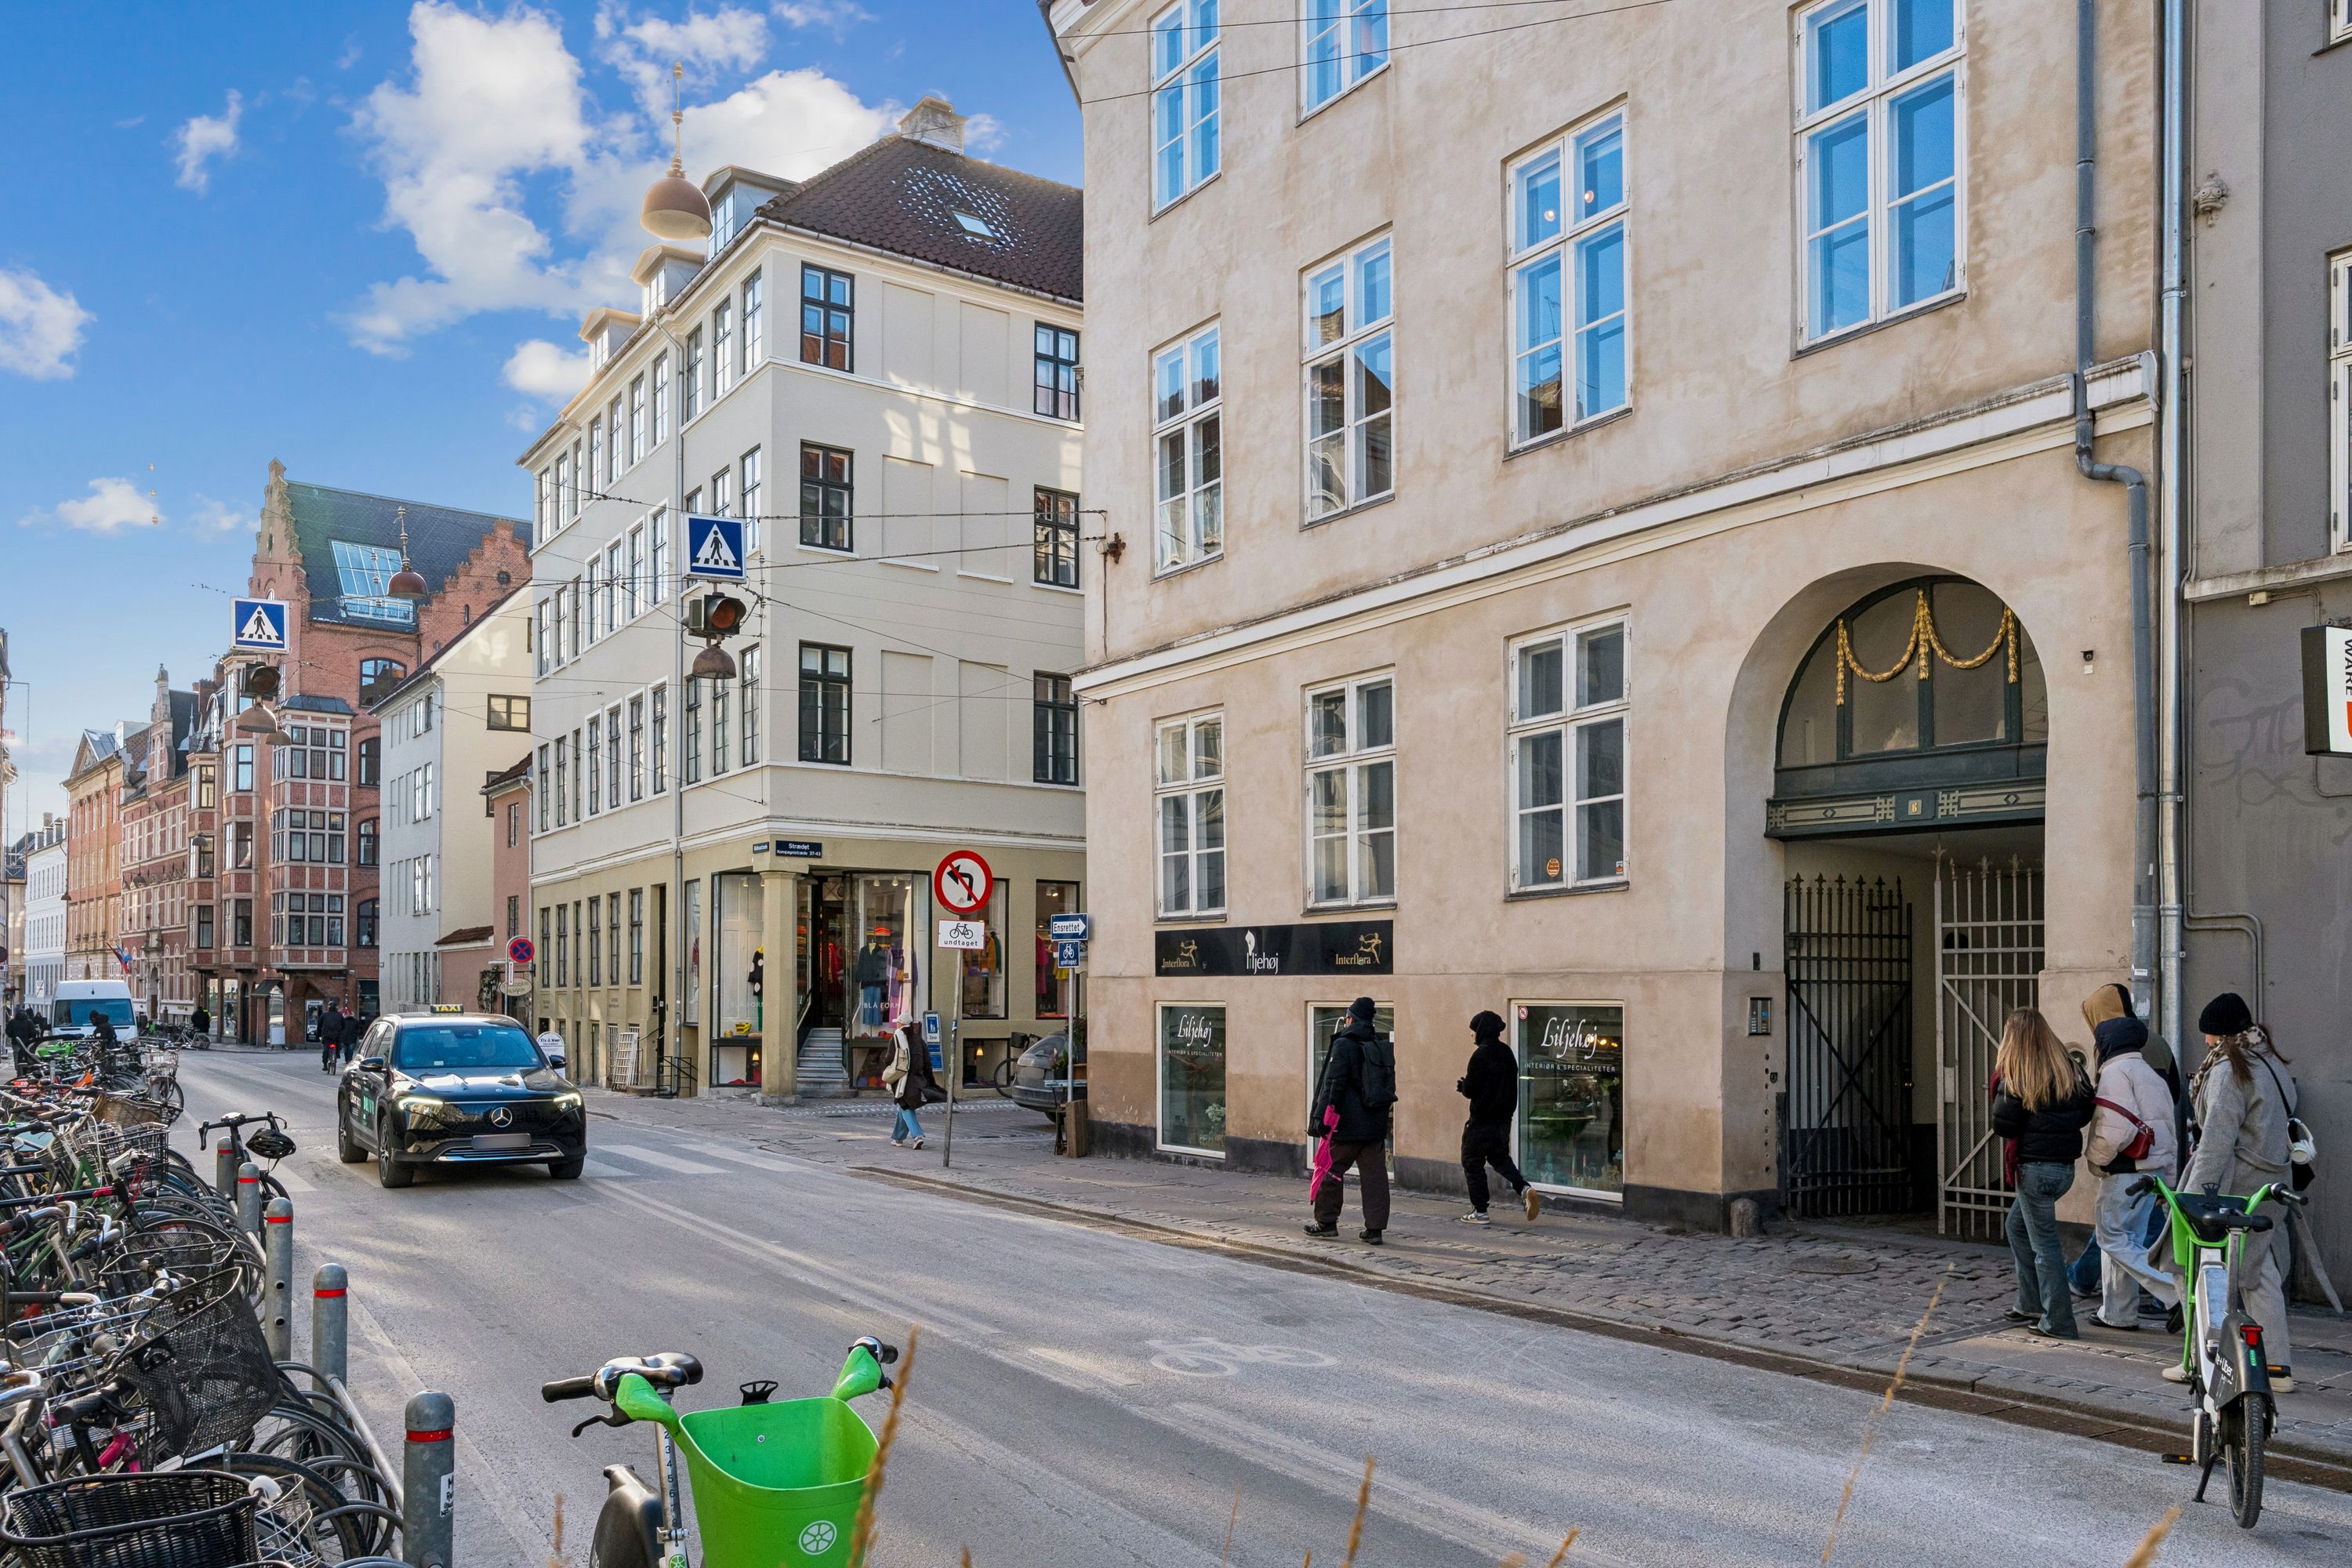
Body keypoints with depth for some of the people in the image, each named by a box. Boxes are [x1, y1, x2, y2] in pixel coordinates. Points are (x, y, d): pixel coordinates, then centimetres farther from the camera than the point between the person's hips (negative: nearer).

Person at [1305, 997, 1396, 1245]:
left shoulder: (1344, 1045, -10)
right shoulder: (1382, 1047, 11)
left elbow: (1333, 1084, -15)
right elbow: (1390, 1084, 16)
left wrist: (1320, 1115, -15)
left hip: (1348, 1124, -6)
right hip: (1376, 1123, 6)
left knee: (1331, 1169, 7)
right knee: (1375, 1174, 6)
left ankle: (1326, 1222, 14)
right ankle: (1375, 1227, 5)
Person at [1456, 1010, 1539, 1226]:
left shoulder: (1481, 1055, -18)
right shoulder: (1506, 1052, 7)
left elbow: (1470, 1091, -17)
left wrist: (1461, 1084, 6)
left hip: (1482, 1119, -8)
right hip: (1504, 1117, 8)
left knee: (1472, 1161, 5)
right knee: (1499, 1157, 22)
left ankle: (1480, 1212, 6)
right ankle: (1524, 1188, -1)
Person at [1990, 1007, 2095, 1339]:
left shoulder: (2016, 1077, -14)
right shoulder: (2069, 1069, 5)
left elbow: (2003, 1126, -14)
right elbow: (2085, 1114, 10)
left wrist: (1999, 1084, -2)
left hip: (2035, 1168, -7)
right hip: (2066, 1166, 8)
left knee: (2044, 1243, 0)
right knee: (2018, 1225, 23)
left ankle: (2057, 1323, 4)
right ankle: (2031, 1304, 28)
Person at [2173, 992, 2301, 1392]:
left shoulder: (2228, 1069, -15)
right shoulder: (2272, 1063, 13)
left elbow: (2217, 1139, -19)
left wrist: (2194, 1194, -18)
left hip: (2234, 1186, -9)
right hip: (2271, 1184, 9)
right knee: (2262, 1275, 12)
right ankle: (2278, 1367, 13)